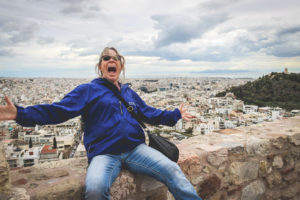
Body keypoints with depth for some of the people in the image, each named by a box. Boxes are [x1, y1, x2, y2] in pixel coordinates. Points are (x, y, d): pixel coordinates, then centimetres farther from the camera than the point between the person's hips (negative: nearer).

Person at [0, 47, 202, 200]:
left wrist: (175, 115, 28)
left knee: (172, 170, -19)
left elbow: (149, 113, 28)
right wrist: (20, 113, -15)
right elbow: (57, 111, -3)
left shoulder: (129, 92, 20)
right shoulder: (88, 90, 6)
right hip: (104, 154, -3)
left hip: (136, 149, 4)